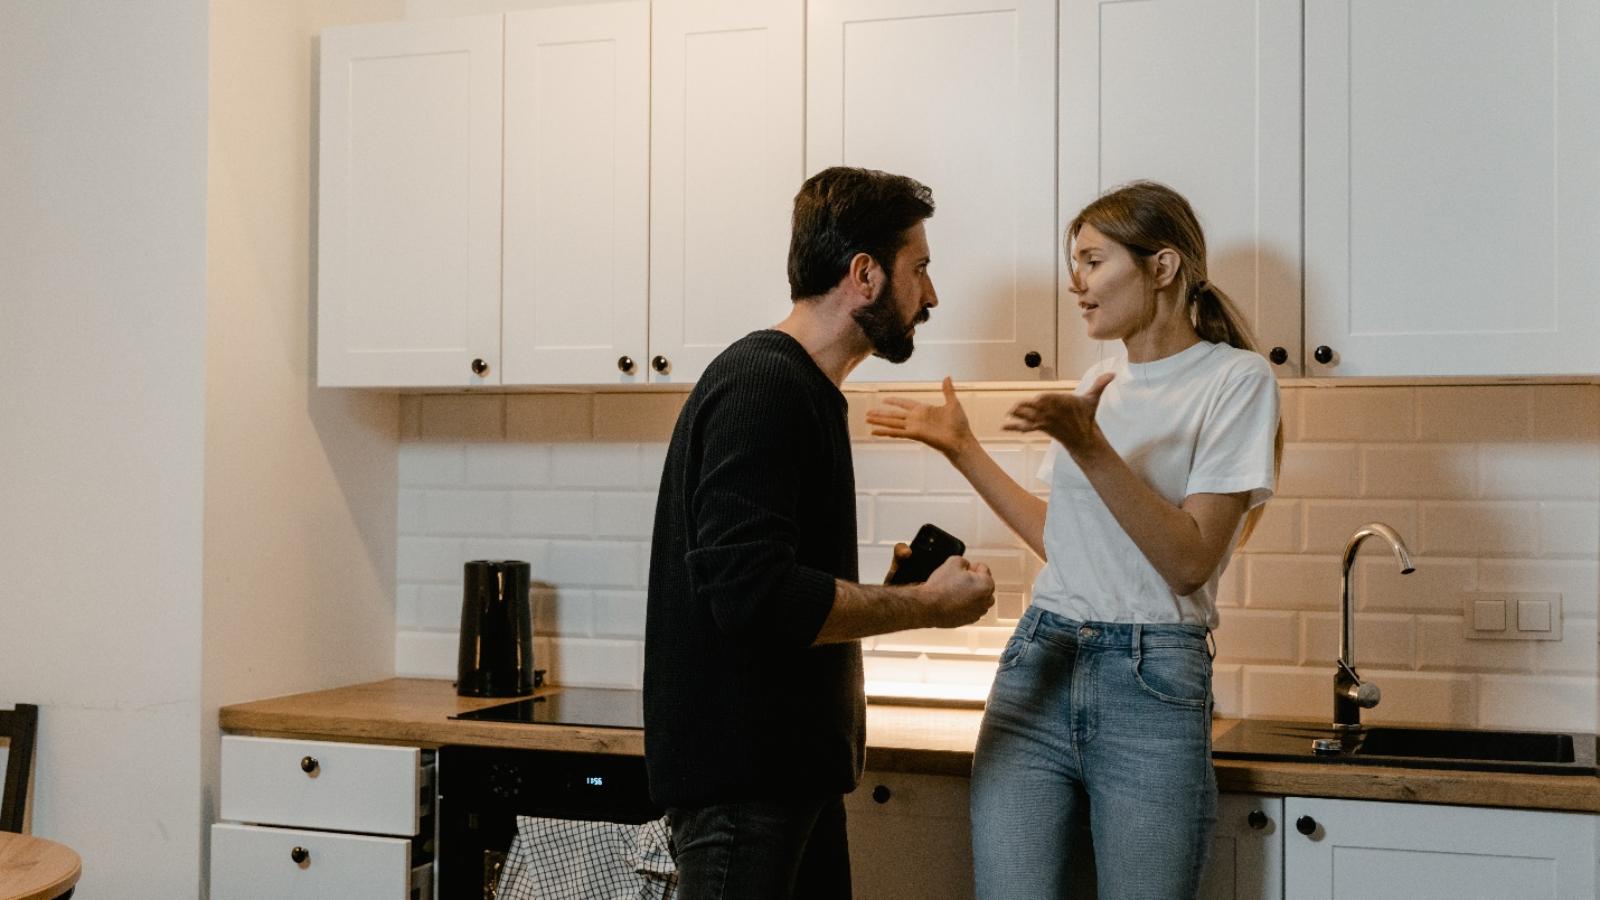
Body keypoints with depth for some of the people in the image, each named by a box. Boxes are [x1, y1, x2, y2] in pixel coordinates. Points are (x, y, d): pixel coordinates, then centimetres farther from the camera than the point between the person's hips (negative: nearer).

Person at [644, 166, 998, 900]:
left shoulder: (798, 388, 15)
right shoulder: (763, 387, -16)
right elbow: (752, 591, -26)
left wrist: (889, 591, 8)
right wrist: (924, 606, -16)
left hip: (789, 766, 10)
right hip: (741, 770, -10)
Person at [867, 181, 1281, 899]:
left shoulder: (1234, 379, -4)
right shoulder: (1098, 382, 17)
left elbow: (1189, 561, -12)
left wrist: (1090, 446, -20)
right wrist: (962, 449, 18)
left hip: (1152, 684, -5)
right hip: (1039, 665, 5)